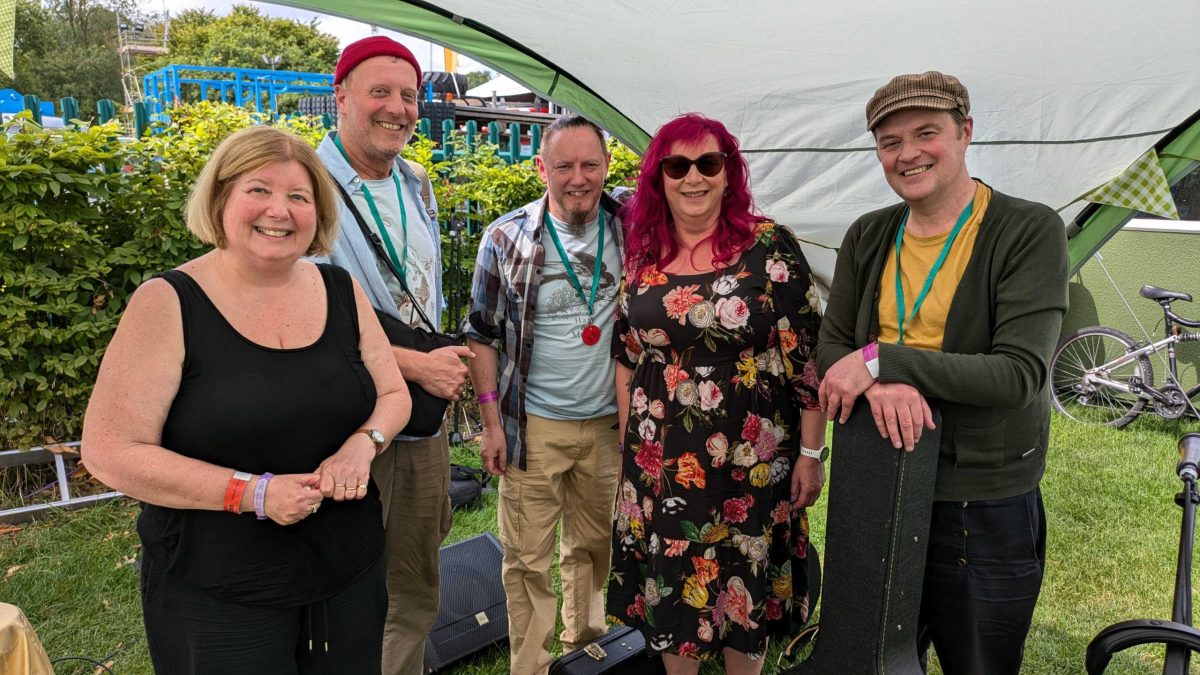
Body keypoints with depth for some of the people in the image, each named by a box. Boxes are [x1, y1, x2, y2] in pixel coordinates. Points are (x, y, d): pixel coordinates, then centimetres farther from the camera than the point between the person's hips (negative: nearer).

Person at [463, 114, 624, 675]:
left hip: (609, 422, 2)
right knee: (527, 557, 4)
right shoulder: (507, 238, -6)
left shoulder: (629, 233, -2)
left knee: (594, 545, 17)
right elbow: (483, 335, -1)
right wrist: (492, 421, -4)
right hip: (534, 424, -2)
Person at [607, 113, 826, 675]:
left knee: (745, 589, 12)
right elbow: (626, 357, 10)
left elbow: (808, 356, -8)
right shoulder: (643, 255, 3)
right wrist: (629, 447, 10)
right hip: (659, 460, 3)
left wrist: (811, 453, -8)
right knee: (669, 585, 15)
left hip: (752, 459, -3)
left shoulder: (769, 247, -8)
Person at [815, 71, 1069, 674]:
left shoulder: (1030, 231, -12)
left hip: (986, 507, -4)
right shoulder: (867, 237, 4)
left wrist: (880, 360, -25)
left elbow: (1021, 372, -21)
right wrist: (880, 385, -19)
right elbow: (831, 347, 3)